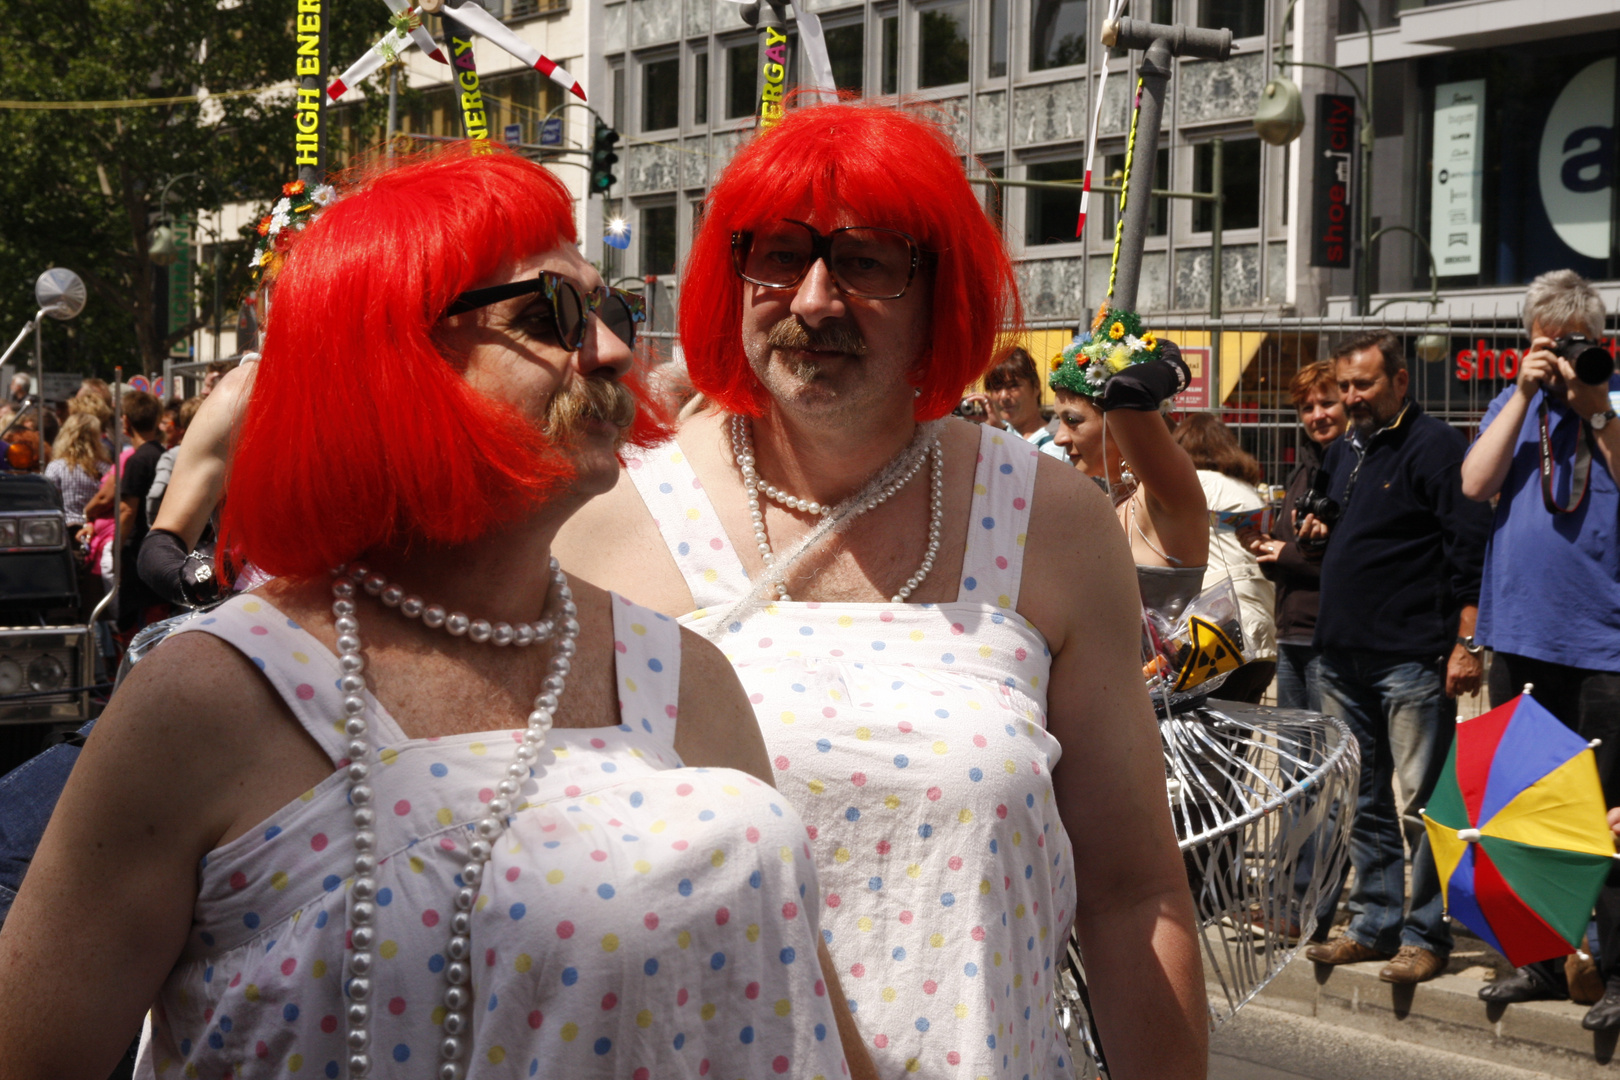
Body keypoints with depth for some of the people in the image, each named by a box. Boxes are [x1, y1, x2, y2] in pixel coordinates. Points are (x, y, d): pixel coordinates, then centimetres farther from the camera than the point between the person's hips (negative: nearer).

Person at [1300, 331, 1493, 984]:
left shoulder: (1433, 446, -7)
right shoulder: (1342, 453, 17)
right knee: (1362, 802, 12)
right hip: (1344, 657, 8)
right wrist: (1317, 533, 8)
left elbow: (1469, 546, -13)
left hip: (1412, 659, -8)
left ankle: (1425, 935, 2)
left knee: (1420, 803, -4)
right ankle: (1374, 925, 20)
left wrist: (1465, 643, -18)